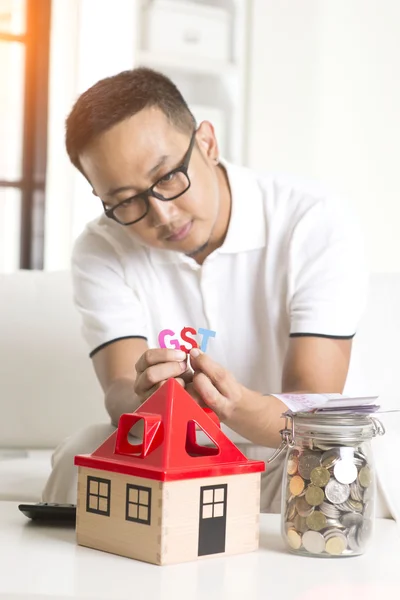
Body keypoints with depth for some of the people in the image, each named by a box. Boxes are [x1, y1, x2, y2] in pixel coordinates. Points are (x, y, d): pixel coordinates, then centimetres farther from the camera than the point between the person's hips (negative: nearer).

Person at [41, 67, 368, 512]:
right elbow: (119, 393, -17)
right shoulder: (101, 252, -6)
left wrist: (240, 406, -44)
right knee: (84, 454, -28)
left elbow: (316, 411, -21)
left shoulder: (317, 226, -16)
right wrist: (145, 403, -42)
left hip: (282, 461, -1)